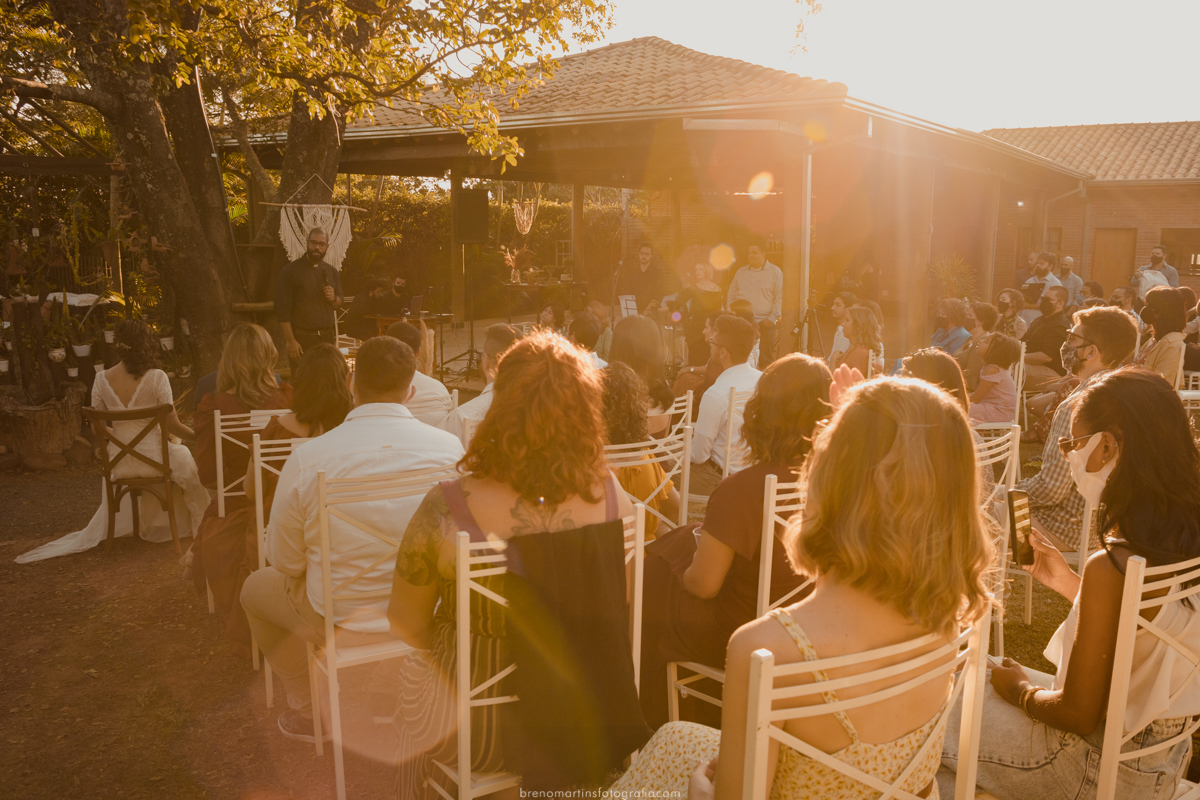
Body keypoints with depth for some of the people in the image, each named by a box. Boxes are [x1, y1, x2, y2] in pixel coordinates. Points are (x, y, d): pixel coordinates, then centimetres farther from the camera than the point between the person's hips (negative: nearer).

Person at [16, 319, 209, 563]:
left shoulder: (102, 379, -4)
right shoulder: (156, 377, -15)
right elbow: (172, 426, -13)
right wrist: (198, 437, 4)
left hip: (118, 463, 4)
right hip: (152, 458, -4)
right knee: (184, 457, 29)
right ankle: (195, 526, 36)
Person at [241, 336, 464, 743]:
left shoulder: (308, 457, -18)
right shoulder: (449, 446, -13)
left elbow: (285, 561, -6)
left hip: (344, 626, -3)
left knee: (256, 587, 27)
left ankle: (310, 711, 35)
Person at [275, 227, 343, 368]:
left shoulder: (331, 272, 13)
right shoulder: (290, 271, -2)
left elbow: (339, 304, 20)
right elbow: (282, 310, -7)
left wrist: (334, 298, -5)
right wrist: (290, 340, -14)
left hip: (327, 337, 4)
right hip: (302, 339, -4)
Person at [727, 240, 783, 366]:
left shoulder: (775, 272, 1)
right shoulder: (740, 272, 15)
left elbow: (780, 298, -1)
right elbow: (731, 295, 23)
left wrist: (772, 318, -9)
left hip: (764, 323, -4)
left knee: (766, 359, -4)